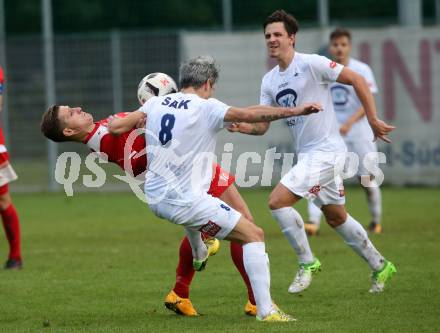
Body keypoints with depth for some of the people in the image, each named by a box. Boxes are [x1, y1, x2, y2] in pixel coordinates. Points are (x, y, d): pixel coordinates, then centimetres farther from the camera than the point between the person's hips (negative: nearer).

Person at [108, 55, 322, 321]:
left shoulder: (156, 103, 5)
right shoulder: (206, 108, -10)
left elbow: (116, 127, 8)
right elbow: (250, 114, -21)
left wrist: (114, 120, 31)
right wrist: (296, 111, -18)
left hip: (155, 198, 7)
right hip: (185, 202, -7)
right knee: (254, 234, -2)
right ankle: (266, 310, -9)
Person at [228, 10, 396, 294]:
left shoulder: (311, 64, -14)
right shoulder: (269, 81, 9)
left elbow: (356, 80, -11)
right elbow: (262, 125, 8)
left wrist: (373, 120, -11)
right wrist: (243, 126, -15)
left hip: (326, 151, -8)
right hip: (307, 154, 8)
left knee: (278, 201, -17)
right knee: (336, 217, 18)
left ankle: (307, 262, -3)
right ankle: (379, 266, 32)